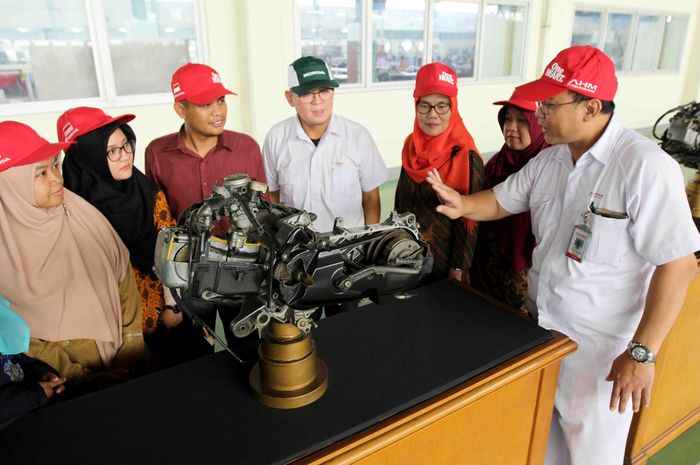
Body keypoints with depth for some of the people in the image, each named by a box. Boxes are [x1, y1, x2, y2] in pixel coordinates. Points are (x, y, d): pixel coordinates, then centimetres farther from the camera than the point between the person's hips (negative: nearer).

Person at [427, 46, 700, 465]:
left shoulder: (645, 166, -21)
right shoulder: (549, 160, 2)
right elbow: (502, 201, 13)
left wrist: (643, 353, -21)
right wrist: (463, 205, -9)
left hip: (600, 350, -6)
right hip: (540, 331, 6)